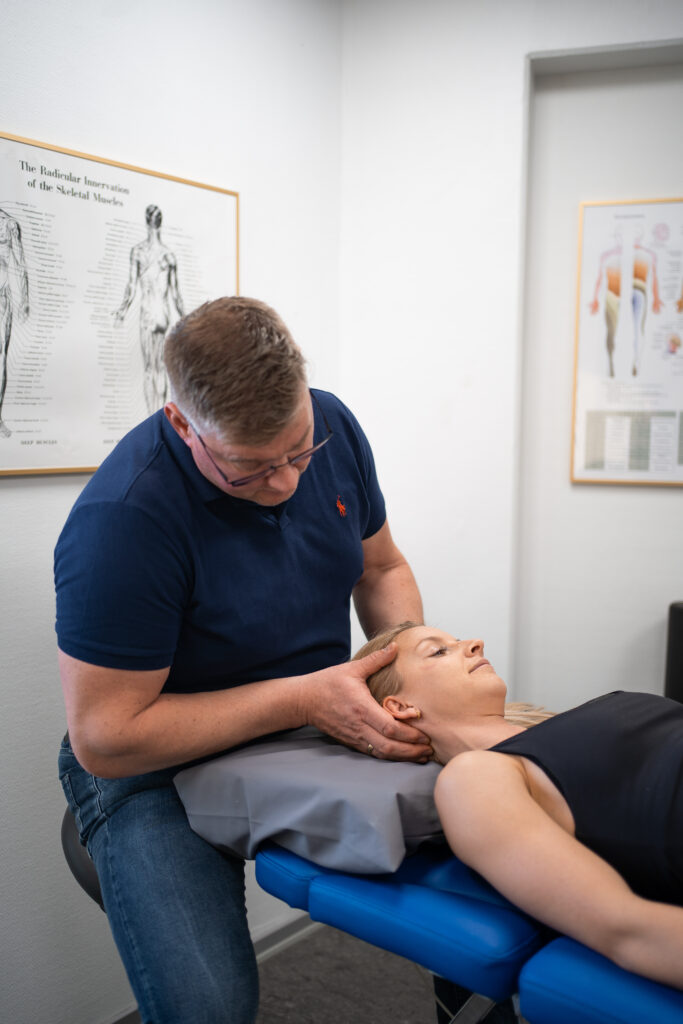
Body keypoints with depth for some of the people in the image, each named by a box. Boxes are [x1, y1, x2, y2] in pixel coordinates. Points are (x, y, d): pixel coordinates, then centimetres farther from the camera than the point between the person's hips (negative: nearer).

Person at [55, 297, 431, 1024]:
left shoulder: (331, 426, -8)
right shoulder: (122, 520, -28)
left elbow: (381, 569, 8)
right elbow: (105, 739, -23)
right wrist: (304, 699, -27)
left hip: (320, 733, 5)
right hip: (162, 771, -5)